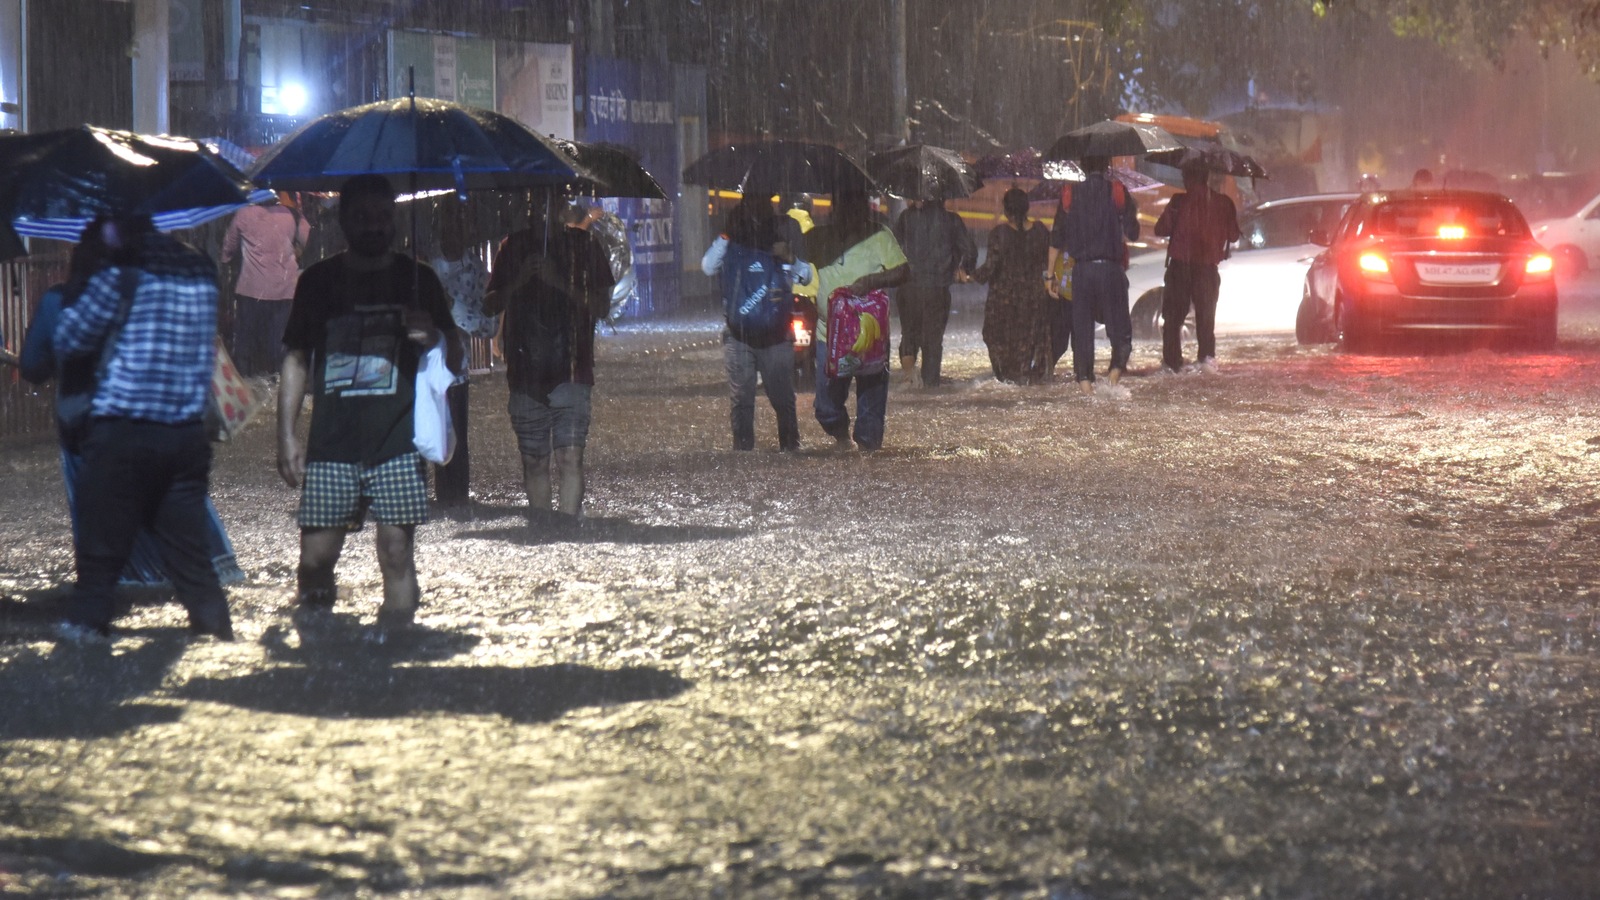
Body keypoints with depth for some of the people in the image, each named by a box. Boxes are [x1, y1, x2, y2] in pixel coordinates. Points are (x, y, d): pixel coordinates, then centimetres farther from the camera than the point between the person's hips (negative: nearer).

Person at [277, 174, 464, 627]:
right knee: (315, 559, -3)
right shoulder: (318, 281, 11)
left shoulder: (418, 279, 9)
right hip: (331, 444, 1)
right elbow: (295, 361, 14)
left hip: (398, 442, -1)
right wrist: (287, 435, 6)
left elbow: (455, 362, 12)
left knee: (397, 555, -7)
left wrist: (434, 338, -12)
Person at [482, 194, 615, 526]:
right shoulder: (514, 246, 12)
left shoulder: (584, 245, 6)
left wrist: (559, 281, -12)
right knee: (534, 460, 6)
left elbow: (602, 307, 0)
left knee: (569, 455, -14)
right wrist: (519, 280, -8)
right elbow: (490, 306, 9)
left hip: (571, 371, -3)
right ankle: (538, 526, 14)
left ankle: (568, 521, -17)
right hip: (525, 371, 3)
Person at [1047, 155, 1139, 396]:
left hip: (1082, 269, 1)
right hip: (1111, 268, -1)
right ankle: (1117, 366, -17)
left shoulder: (1070, 194, 6)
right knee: (1118, 325, 5)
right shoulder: (1118, 191, 0)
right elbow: (1131, 233, -4)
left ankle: (1084, 378, -2)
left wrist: (1049, 276, 12)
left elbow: (1056, 240, 7)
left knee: (1082, 327, 6)